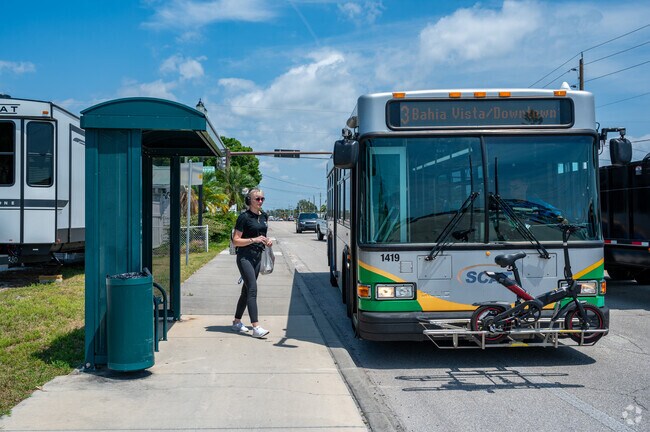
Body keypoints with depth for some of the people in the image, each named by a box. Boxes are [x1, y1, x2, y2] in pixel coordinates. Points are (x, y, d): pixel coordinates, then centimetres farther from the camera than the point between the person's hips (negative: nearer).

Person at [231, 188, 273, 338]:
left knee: (247, 290, 13)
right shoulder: (244, 217, -10)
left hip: (257, 256, 8)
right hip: (245, 256, -8)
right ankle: (256, 327, -19)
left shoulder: (264, 216, 11)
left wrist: (267, 240, 5)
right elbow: (236, 241, -11)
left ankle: (236, 322, 25)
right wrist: (254, 240, -21)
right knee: (252, 289, -16)